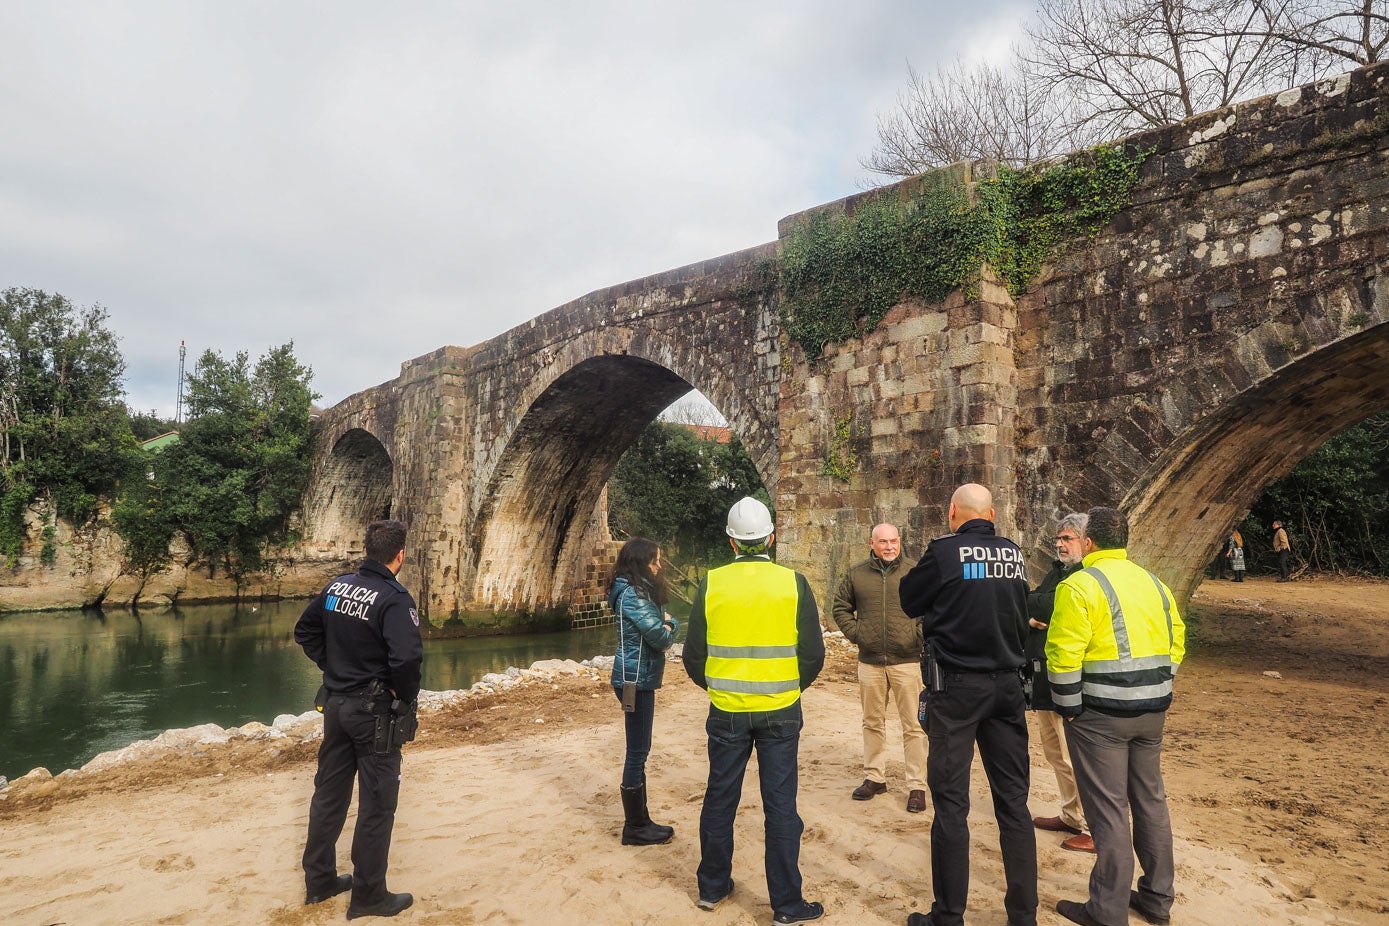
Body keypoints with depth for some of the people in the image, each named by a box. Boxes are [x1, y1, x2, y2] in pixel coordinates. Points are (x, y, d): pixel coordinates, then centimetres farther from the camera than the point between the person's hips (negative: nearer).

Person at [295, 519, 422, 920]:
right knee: (376, 805, 6)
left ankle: (319, 880, 34)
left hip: (337, 703, 7)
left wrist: (332, 666, 12)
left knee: (329, 793, 19)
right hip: (376, 712, -7)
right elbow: (407, 658, -32)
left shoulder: (336, 586, 1)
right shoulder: (395, 599, -22)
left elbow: (305, 632, 13)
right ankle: (368, 895, 18)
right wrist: (406, 697, -14)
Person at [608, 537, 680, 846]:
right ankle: (635, 829, 9)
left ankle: (640, 820, 24)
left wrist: (666, 625, -9)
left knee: (639, 751, 15)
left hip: (641, 678, 10)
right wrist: (669, 625, 0)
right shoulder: (633, 594, -19)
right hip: (635, 679, -10)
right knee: (637, 752, -2)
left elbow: (662, 629, 13)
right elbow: (660, 636, -21)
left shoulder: (638, 591, 13)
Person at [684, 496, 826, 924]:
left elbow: (693, 655, -2)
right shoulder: (793, 583, -8)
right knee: (780, 805, 8)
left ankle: (712, 888, 30)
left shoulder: (711, 584, -6)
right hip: (780, 712, -1)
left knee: (719, 800, 15)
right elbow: (813, 655, -5)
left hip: (726, 711, 1)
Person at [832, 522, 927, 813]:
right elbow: (841, 608, 12)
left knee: (912, 725, 2)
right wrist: (854, 633, 0)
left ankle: (917, 785, 12)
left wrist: (919, 637, -8)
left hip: (906, 661, -2)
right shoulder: (856, 574, 3)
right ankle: (874, 777, 28)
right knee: (873, 723, 14)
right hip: (870, 662, 3)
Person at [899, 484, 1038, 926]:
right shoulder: (1014, 553, 4)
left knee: (951, 802, 3)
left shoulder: (945, 550, -12)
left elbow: (910, 601, 0)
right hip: (1007, 684, 5)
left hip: (956, 685, -5)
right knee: (1013, 799, 12)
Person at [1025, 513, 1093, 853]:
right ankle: (1070, 815, 32)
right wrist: (1031, 618, -10)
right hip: (1045, 675, 10)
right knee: (1053, 750, 18)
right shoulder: (1058, 571, 15)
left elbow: (1057, 606, -25)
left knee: (1076, 756, -4)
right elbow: (1032, 607, 11)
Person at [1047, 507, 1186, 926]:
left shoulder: (1080, 585, -14)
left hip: (1101, 713, -7)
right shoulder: (1154, 583, 10)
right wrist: (1156, 693, 16)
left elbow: (1064, 655, -19)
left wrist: (1069, 708, -9)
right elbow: (1176, 643, 13)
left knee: (1108, 809, 1)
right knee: (1150, 800, 18)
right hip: (1152, 710, 7)